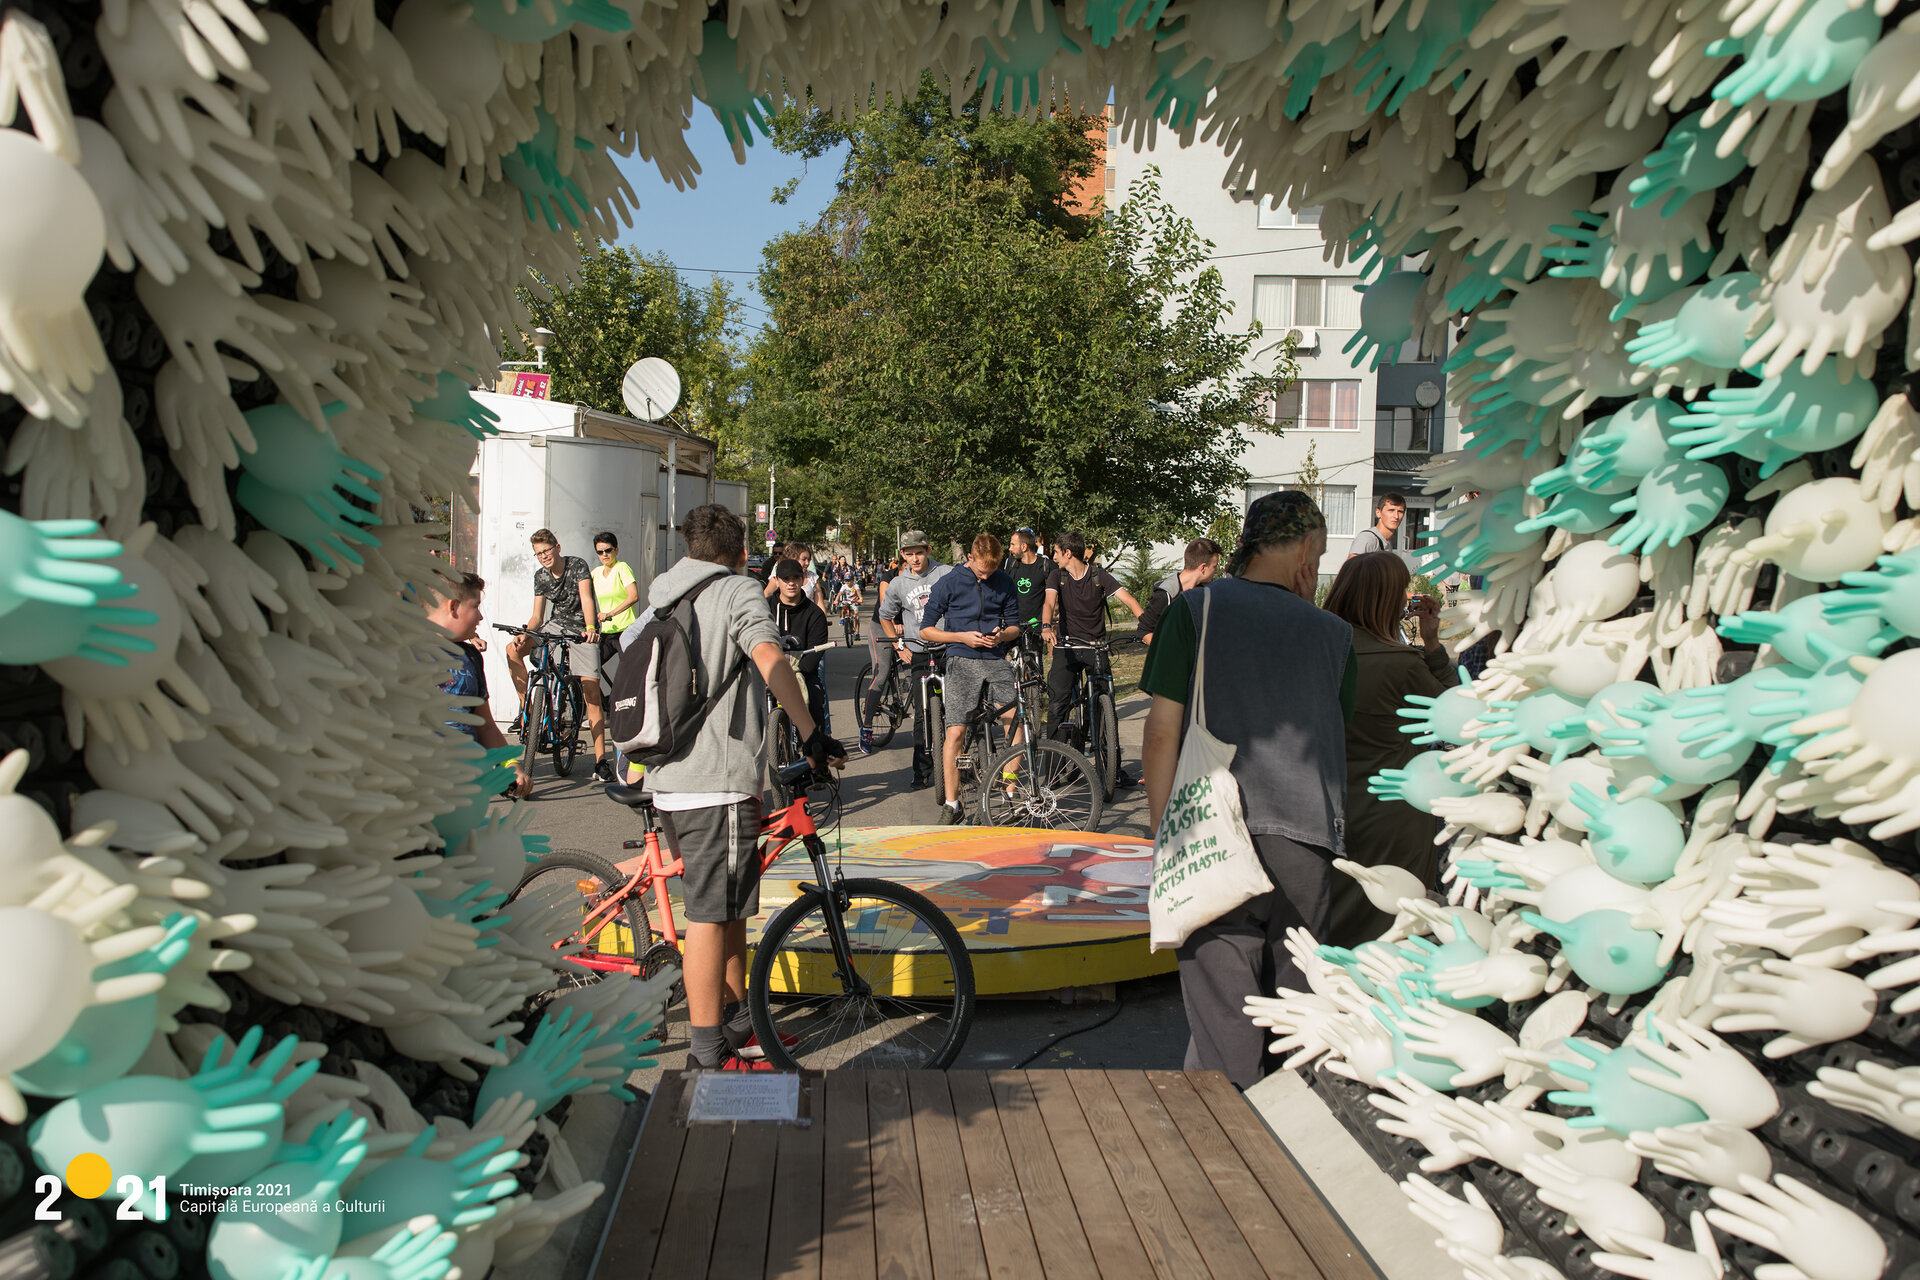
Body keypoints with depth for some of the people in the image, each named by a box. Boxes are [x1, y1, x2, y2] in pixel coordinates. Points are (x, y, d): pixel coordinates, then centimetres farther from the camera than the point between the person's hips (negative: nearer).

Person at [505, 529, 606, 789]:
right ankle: (527, 707, -6)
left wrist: (590, 628, -42)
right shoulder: (540, 576, 5)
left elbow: (586, 599, -24)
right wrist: (525, 635, -17)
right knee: (513, 650, -20)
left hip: (582, 631, -5)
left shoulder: (578, 565, -10)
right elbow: (537, 616, 4)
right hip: (555, 626, 5)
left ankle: (600, 760, -12)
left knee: (591, 691, -13)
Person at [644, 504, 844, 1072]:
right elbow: (768, 656, -24)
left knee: (730, 904, 19)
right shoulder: (737, 590, -5)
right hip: (716, 781, -8)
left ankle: (736, 1021, 29)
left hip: (668, 778, 9)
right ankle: (709, 1056, 2)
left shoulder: (661, 596, 19)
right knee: (711, 915, -4)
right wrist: (811, 733, -23)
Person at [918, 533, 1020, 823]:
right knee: (955, 734, -9)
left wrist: (1002, 635, -7)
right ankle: (952, 805, 0)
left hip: (996, 661, 3)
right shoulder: (949, 584, -1)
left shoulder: (1004, 584, 8)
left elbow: (1014, 625, 17)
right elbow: (926, 629, 1)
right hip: (962, 661, -3)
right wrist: (963, 637, -11)